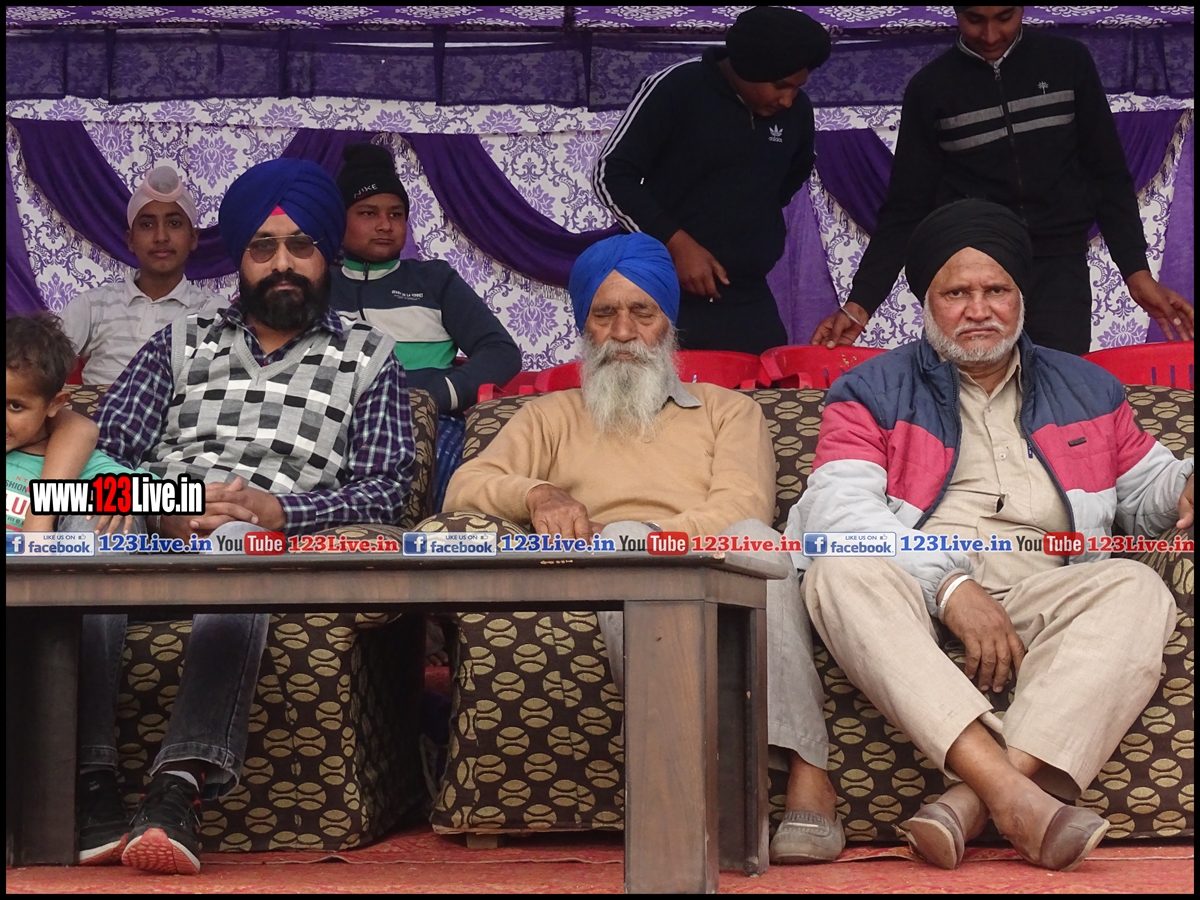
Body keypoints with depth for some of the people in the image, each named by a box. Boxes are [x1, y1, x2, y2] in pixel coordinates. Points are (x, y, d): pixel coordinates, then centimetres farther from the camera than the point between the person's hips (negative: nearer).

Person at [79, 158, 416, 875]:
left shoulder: (368, 358, 19)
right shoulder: (183, 345, 25)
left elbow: (387, 488, 5)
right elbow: (105, 453, 13)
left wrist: (276, 510, -12)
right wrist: (164, 508, -10)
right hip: (155, 529, 2)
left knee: (237, 546, -40)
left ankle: (180, 791, -50)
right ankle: (92, 786, -39)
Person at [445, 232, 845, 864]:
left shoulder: (727, 411, 27)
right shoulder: (551, 417, 30)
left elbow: (741, 507, 5)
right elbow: (464, 487, 12)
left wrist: (649, 539, -14)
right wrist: (537, 493, -11)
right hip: (600, 595, 0)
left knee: (753, 540, -34)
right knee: (622, 538, -35)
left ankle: (805, 773, -41)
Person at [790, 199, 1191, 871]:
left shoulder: (1086, 390, 25)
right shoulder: (873, 392, 13)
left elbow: (1144, 490, 30)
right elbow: (838, 506, -4)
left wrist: (1183, 488, 2)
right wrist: (950, 587, -18)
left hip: (1042, 599, 2)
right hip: (917, 598, -2)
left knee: (1137, 589, -29)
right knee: (842, 570, -35)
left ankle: (973, 798, -45)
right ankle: (1009, 790, -50)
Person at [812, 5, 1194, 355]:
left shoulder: (1068, 62, 3)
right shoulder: (930, 89, 2)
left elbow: (1109, 178, 7)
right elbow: (906, 209, 4)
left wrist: (1136, 271, -2)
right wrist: (861, 302, -6)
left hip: (1060, 270, 0)